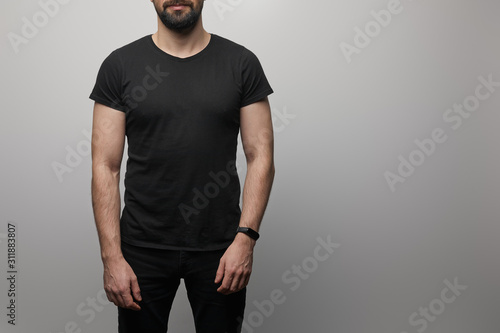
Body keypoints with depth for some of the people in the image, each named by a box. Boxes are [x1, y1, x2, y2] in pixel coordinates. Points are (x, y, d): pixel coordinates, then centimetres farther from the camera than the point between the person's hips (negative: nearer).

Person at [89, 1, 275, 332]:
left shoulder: (241, 63, 0)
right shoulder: (120, 65, -1)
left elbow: (261, 157, -2)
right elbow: (106, 167, -3)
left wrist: (246, 237, -11)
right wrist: (111, 256, -8)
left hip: (220, 248, 1)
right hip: (143, 248, 0)